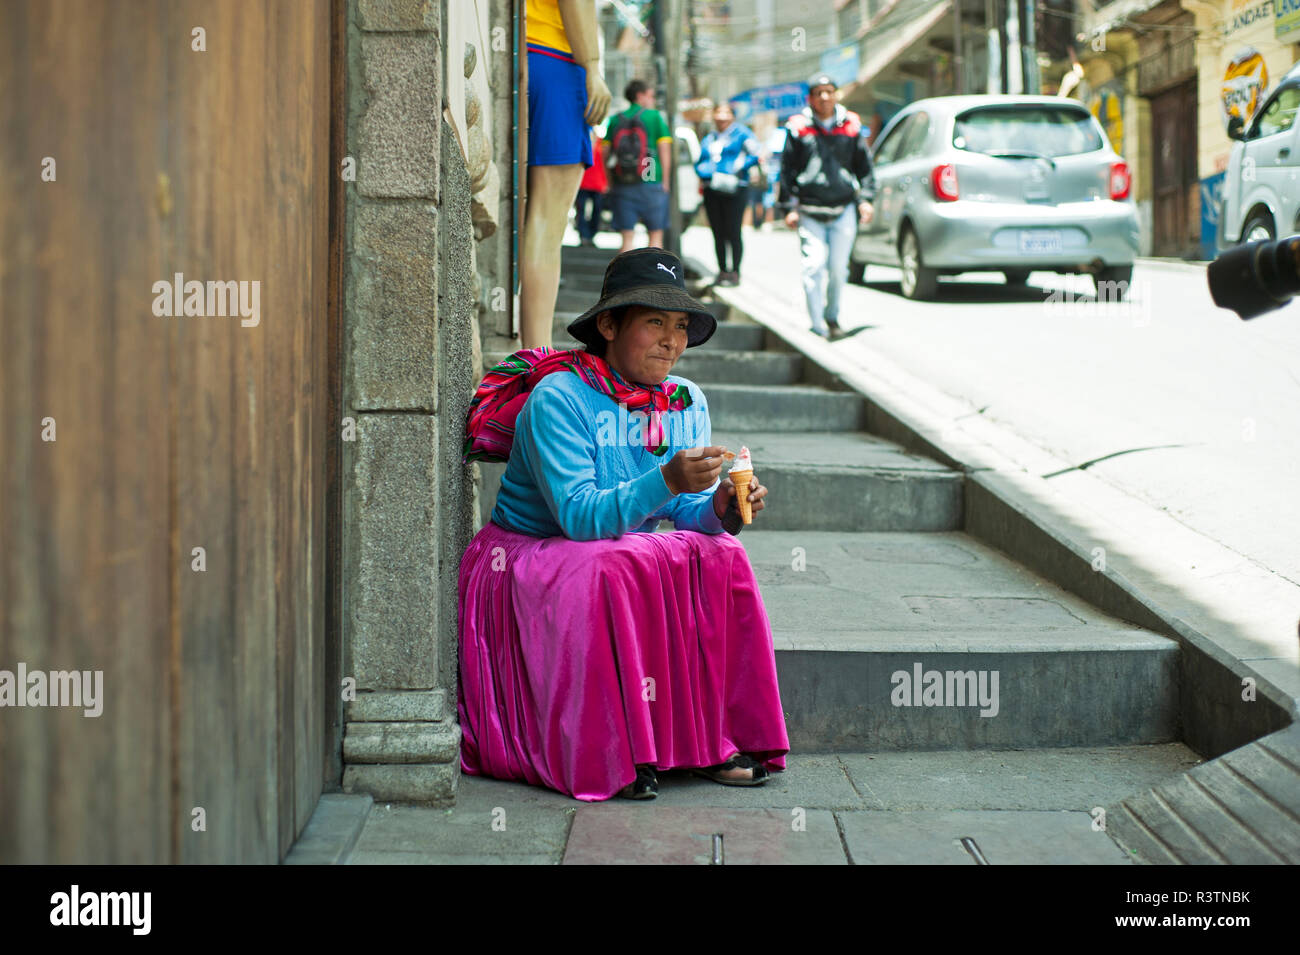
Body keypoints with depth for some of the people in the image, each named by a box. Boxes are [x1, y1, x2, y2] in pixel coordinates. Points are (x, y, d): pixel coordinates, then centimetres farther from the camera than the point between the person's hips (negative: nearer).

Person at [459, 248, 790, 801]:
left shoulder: (686, 403, 1)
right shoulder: (557, 398, -20)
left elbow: (690, 514, -2)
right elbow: (579, 516, -29)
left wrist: (721, 510, -25)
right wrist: (666, 481, -42)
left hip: (624, 558, 6)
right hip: (529, 558, -6)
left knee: (719, 557, -19)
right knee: (610, 573, -36)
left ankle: (716, 740, -16)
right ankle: (612, 758, -28)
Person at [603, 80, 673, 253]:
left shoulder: (616, 120, 7)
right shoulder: (654, 117, -1)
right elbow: (665, 151, -6)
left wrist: (610, 183, 10)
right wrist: (665, 182, 1)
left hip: (622, 186, 3)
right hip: (651, 184, -2)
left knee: (627, 237, 3)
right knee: (656, 234, 7)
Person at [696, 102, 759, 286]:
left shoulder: (741, 133, 5)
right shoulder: (708, 140, 19)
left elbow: (754, 155, -4)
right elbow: (699, 164, 14)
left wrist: (736, 169, -14)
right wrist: (712, 175, -7)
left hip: (735, 190, -5)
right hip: (712, 192, 5)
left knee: (733, 233, -7)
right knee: (718, 234, 4)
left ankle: (735, 271, -1)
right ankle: (722, 270, 11)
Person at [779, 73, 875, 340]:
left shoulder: (851, 126, 7)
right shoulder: (798, 128, 1)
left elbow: (864, 165, 15)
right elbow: (787, 169, 6)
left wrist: (865, 198, 7)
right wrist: (789, 206, 1)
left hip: (844, 209, 2)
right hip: (810, 212, -2)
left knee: (838, 268, 4)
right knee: (814, 267, -10)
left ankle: (832, 316, 25)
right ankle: (818, 326, -6)